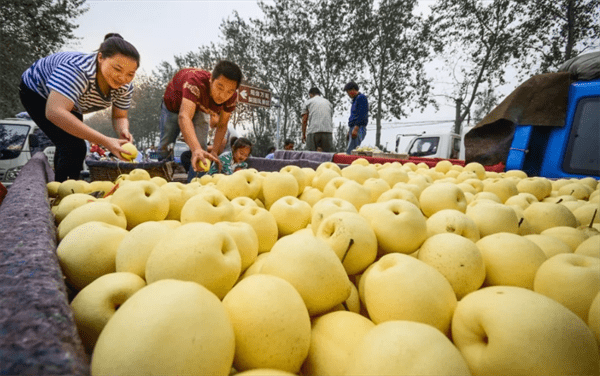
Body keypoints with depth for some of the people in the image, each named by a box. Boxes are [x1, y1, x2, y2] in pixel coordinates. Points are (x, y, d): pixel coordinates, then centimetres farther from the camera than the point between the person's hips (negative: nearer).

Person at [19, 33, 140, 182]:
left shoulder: (125, 86, -24)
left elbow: (120, 117, -12)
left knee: (68, 149, 17)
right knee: (74, 148, -22)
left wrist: (123, 131, -38)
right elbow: (54, 112, -54)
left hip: (70, 104, 7)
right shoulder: (78, 67, -44)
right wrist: (105, 141, -58)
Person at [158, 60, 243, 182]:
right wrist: (196, 149, -74)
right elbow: (184, 116, -59)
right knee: (165, 145, 8)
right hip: (174, 103, -2)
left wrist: (215, 152, -30)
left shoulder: (231, 98, -30)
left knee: (201, 147, -14)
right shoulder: (196, 81, -46)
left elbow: (222, 126, -17)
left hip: (200, 108, 3)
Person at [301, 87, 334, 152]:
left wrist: (303, 134, 12)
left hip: (313, 131, -2)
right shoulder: (328, 102, 25)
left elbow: (304, 120, 7)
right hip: (328, 131, 2)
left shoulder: (308, 102, 15)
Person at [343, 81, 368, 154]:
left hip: (359, 129, -10)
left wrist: (356, 129, -23)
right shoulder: (355, 99, 23)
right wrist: (349, 130, 24)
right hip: (354, 129, 10)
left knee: (349, 152, -17)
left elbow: (362, 115, -17)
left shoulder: (361, 98, -7)